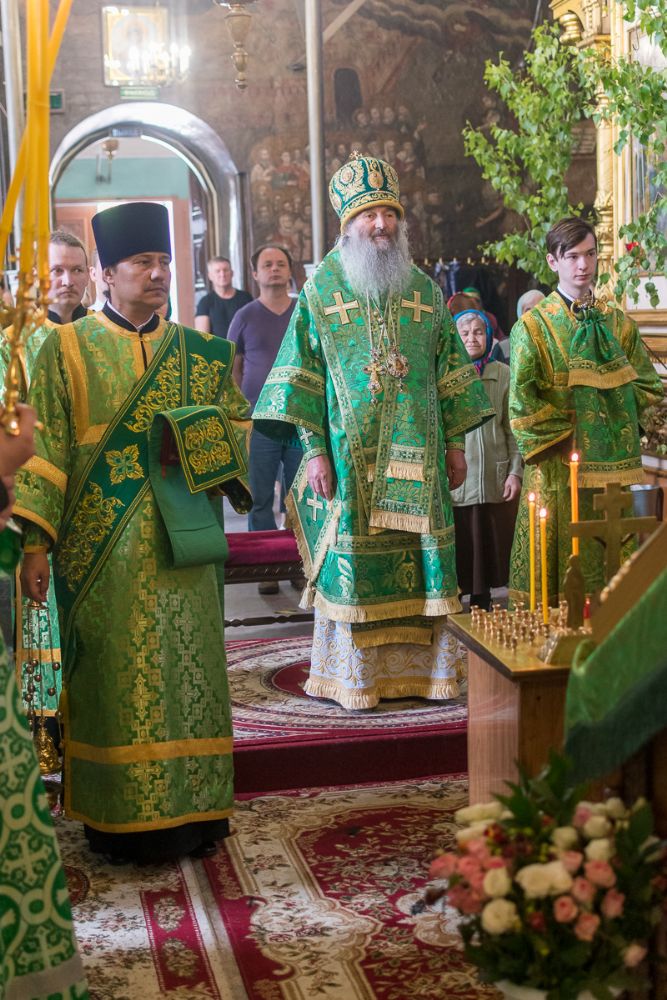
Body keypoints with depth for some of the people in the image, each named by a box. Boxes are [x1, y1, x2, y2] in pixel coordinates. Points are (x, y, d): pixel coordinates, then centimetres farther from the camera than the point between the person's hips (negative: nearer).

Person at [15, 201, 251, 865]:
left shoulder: (199, 354, 11)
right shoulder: (68, 349, 2)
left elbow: (238, 424, 14)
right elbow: (43, 448, -3)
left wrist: (195, 444, -8)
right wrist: (35, 542, -11)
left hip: (180, 544, 3)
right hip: (103, 548, -3)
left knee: (186, 672, 4)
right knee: (113, 679, 0)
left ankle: (189, 811, 14)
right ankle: (118, 819, 11)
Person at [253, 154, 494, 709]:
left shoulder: (425, 290, 11)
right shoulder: (320, 289, 2)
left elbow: (450, 369, 13)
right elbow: (303, 374, -2)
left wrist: (456, 442, 7)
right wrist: (314, 449, -9)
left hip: (416, 456, 3)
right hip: (350, 455, -3)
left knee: (422, 558, 3)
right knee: (351, 561, -1)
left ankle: (422, 667, 13)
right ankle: (354, 677, 9)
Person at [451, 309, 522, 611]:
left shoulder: (503, 375, 8)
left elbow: (512, 428, 8)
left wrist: (515, 471, 0)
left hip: (494, 481, 2)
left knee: (487, 554, 8)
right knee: (457, 554, -1)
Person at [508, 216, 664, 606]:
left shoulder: (618, 323, 13)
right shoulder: (533, 325, 0)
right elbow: (522, 398, -9)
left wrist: (616, 408, -1)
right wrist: (560, 434, -11)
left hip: (617, 458, 4)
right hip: (561, 464, -4)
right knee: (562, 557, -4)